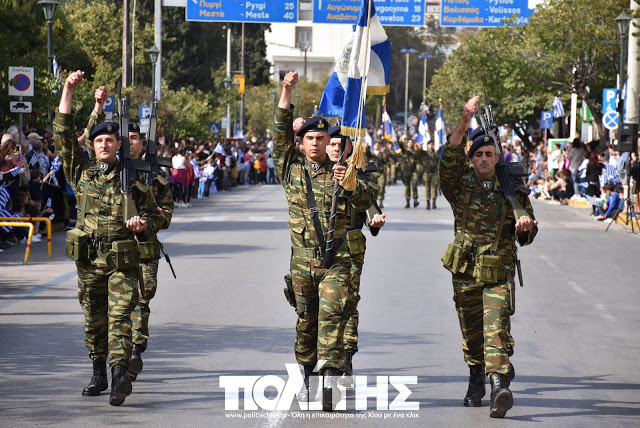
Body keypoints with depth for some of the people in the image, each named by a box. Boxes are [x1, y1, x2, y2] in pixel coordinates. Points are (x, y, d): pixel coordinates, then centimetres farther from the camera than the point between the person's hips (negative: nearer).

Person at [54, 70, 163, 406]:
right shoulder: (81, 174, 9)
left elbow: (154, 214, 12)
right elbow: (63, 136, 5)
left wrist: (143, 225, -12)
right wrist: (68, 90, 0)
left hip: (122, 260, -3)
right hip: (88, 259, 3)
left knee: (120, 316, -14)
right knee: (94, 319, 10)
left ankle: (119, 374, -27)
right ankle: (98, 375, 21)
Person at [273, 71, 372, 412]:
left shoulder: (339, 172, 7)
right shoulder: (291, 168, 7)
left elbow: (365, 204, 3)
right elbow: (281, 134, -1)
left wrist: (351, 184, -17)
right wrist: (286, 93, -7)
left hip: (336, 259, -2)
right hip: (302, 259, 2)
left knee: (331, 317, -13)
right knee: (306, 318, 10)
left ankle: (331, 381, -20)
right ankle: (308, 372, 25)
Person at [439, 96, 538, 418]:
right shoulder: (460, 185, 5)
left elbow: (526, 237, 14)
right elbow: (449, 159, -15)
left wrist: (526, 226, -12)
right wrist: (465, 122, -23)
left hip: (499, 271, -1)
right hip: (465, 270, 2)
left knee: (497, 328, -17)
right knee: (471, 332, 10)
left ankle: (499, 388, -30)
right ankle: (476, 383, 31)